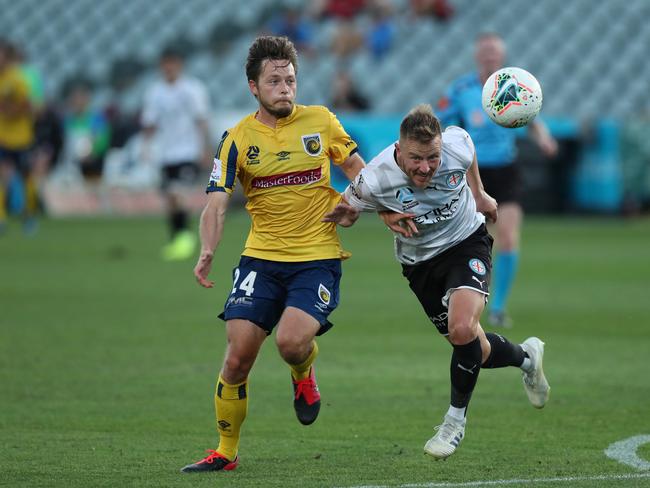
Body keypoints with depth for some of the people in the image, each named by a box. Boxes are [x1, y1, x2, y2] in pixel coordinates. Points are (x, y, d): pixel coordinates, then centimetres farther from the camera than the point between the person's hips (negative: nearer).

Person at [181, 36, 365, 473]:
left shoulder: (320, 120, 2)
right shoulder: (238, 138, 0)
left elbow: (356, 168, 15)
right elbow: (217, 202, -6)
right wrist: (207, 251, -23)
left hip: (318, 257, -1)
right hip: (262, 257, 1)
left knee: (291, 340, -25)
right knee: (238, 356, -7)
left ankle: (304, 375, 13)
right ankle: (226, 451, 10)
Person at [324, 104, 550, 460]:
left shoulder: (458, 145, -26)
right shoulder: (375, 180, -30)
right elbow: (346, 209, -9)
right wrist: (344, 214, -32)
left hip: (466, 242, -1)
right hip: (419, 261, 1)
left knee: (462, 329, -24)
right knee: (474, 349, 7)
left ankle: (456, 420, 0)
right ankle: (526, 357, 44)